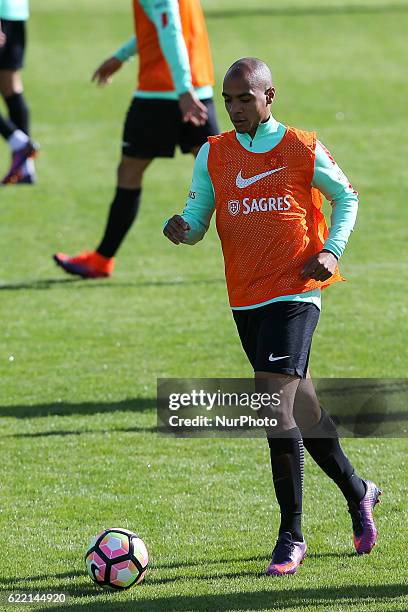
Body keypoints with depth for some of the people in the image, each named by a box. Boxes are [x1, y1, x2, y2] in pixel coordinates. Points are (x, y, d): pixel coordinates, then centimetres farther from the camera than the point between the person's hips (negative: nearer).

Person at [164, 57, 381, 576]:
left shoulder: (303, 149, -2)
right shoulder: (213, 154, 7)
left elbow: (345, 198, 11)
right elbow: (197, 217, 9)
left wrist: (331, 250, -4)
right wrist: (181, 229, -15)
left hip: (295, 294, -5)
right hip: (246, 300, 5)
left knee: (275, 403, -18)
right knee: (300, 409, 14)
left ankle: (291, 535, -13)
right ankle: (357, 491, 38)